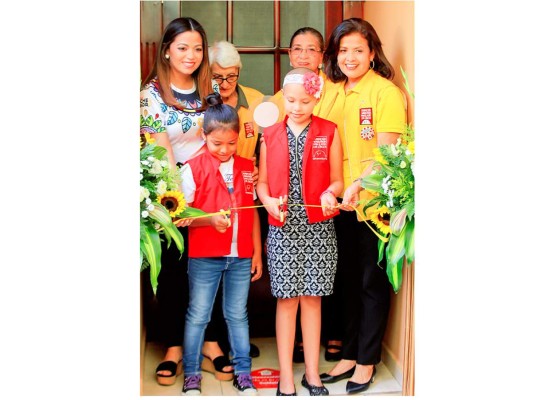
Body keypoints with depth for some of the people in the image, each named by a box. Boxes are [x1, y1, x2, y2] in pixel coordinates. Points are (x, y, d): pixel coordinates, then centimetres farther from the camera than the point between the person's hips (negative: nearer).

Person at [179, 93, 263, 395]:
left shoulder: (248, 168, 6)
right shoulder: (193, 169, -6)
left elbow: (253, 212, 11)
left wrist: (257, 253, 9)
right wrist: (211, 220, -24)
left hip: (241, 257, 3)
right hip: (204, 257, -3)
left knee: (238, 314, 12)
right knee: (198, 315, 7)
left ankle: (243, 373, 23)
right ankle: (192, 374, 20)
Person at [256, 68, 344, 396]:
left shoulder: (329, 132, 4)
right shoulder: (271, 135, 6)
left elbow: (337, 180, 5)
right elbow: (262, 181, 8)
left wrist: (330, 193, -16)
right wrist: (269, 201, -12)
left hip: (318, 227, 0)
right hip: (283, 227, 0)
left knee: (312, 299, 6)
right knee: (287, 300, 3)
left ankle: (312, 374, 18)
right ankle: (286, 378, 11)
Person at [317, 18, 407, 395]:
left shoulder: (386, 92, -9)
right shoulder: (332, 92, 8)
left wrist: (357, 184, -28)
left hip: (374, 201, -6)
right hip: (340, 203, 6)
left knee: (373, 282, 6)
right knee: (346, 280, 14)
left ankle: (367, 361, 20)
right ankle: (350, 354, 29)